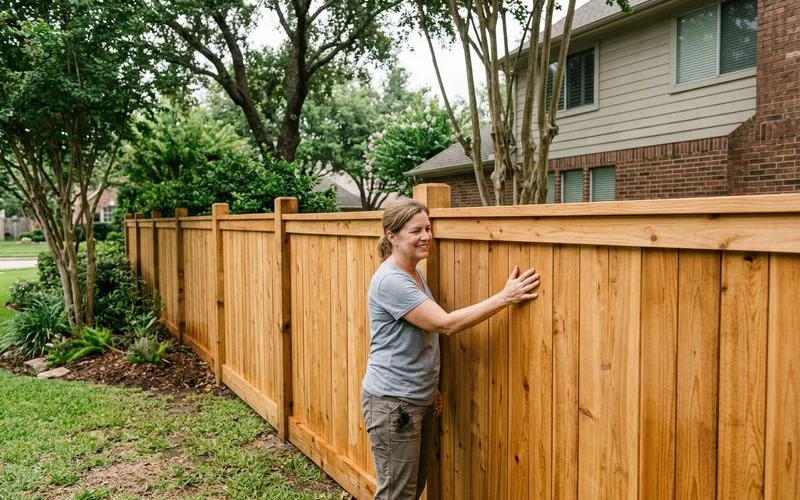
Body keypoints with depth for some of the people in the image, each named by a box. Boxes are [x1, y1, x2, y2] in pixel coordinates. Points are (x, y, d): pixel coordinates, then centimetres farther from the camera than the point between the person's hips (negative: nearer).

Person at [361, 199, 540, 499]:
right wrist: (505, 297, -24)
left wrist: (431, 388, 17)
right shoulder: (391, 280, -21)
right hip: (392, 402, -9)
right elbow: (445, 324, -26)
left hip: (418, 398, 9)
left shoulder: (415, 273, 9)